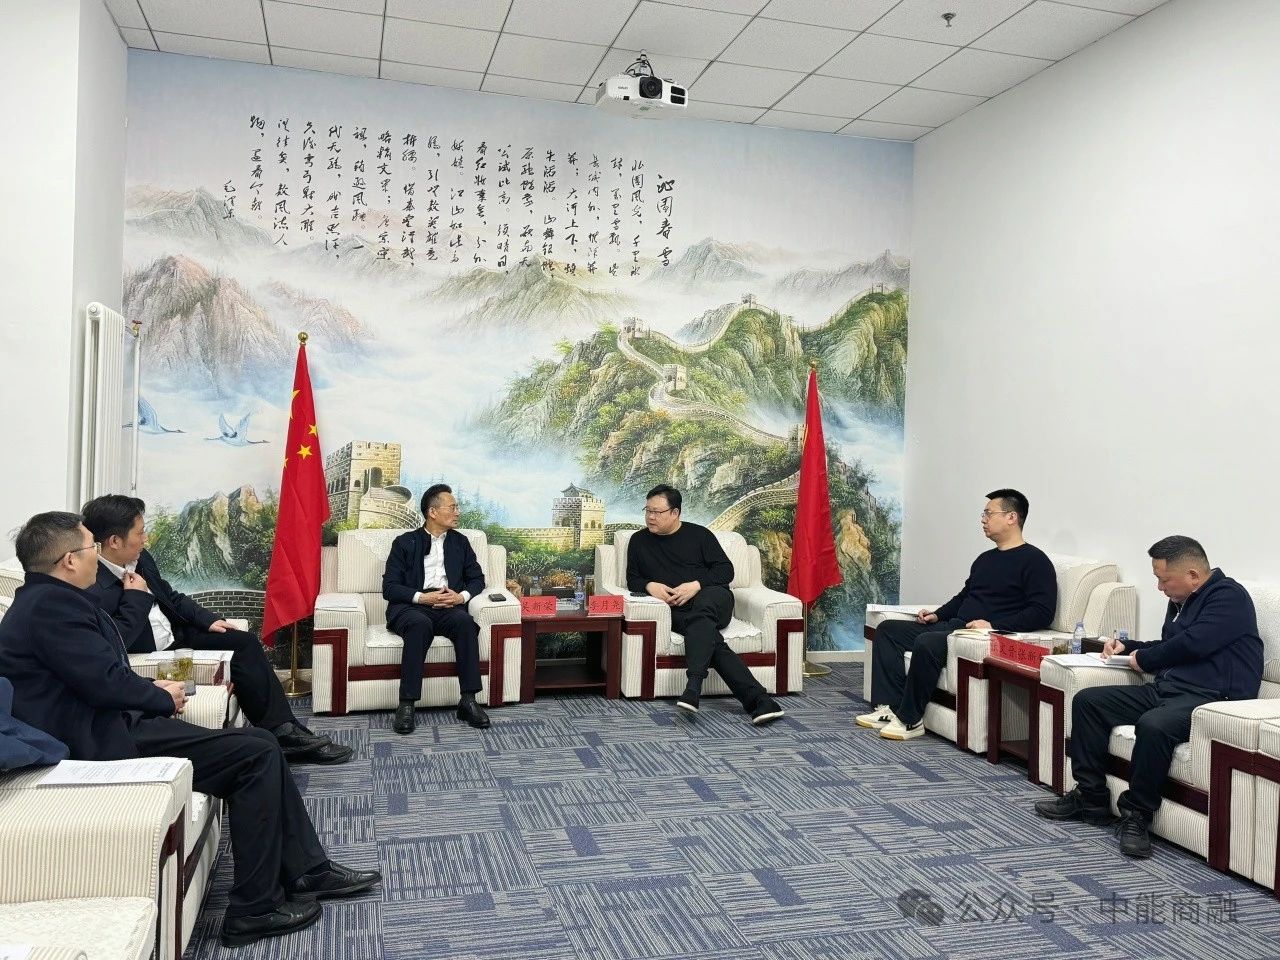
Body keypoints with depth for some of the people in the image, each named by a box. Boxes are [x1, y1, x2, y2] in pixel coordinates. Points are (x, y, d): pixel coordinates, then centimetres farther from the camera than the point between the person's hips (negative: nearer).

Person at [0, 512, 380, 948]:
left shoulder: (48, 599, 16)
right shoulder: (51, 603, -17)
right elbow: (106, 683, -22)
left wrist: (152, 690, 5)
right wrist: (163, 698, -4)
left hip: (111, 724, 11)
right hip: (105, 745, -11)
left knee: (259, 743, 7)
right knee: (256, 755, -13)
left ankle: (306, 869, 12)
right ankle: (254, 908, -7)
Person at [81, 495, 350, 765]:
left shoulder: (140, 559, 1)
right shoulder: (93, 589, -25)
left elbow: (171, 597, 15)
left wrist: (207, 619, 4)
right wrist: (136, 597, -21)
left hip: (176, 633, 9)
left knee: (246, 642, -2)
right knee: (238, 659, -17)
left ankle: (284, 731, -5)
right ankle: (280, 733, -4)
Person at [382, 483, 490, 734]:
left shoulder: (460, 542, 19)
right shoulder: (404, 542, 8)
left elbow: (477, 578, 16)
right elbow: (389, 588, 1)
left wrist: (461, 596, -6)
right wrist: (422, 597, -15)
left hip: (449, 607, 3)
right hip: (411, 607, -2)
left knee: (465, 621, -32)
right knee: (420, 624, -38)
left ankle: (468, 700, -30)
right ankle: (407, 704, -36)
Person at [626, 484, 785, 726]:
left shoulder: (698, 534, 11)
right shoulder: (639, 541, 19)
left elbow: (726, 570, 5)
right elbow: (632, 579, 18)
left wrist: (696, 586, -11)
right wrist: (650, 585, -5)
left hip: (712, 597, 0)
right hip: (675, 610, 1)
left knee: (701, 613, -40)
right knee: (710, 638, -32)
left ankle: (693, 687, -52)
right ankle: (758, 700, -43)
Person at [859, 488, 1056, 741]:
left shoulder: (1034, 561, -3)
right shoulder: (985, 559, 24)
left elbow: (1042, 612, -14)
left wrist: (994, 625, -23)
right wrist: (937, 615, 15)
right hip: (953, 626, 10)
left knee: (926, 642, -35)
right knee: (887, 629, -1)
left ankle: (910, 720, -21)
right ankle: (890, 707, -12)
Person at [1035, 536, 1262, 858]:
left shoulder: (1229, 596, -8)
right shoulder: (1181, 601, 21)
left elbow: (1192, 645, -19)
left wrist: (1143, 659, -4)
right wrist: (1127, 648, 21)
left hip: (1210, 697, -10)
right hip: (1165, 688, 10)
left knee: (1153, 724, -38)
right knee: (1087, 700, 0)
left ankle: (1137, 816, -19)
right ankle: (1091, 798, 1)